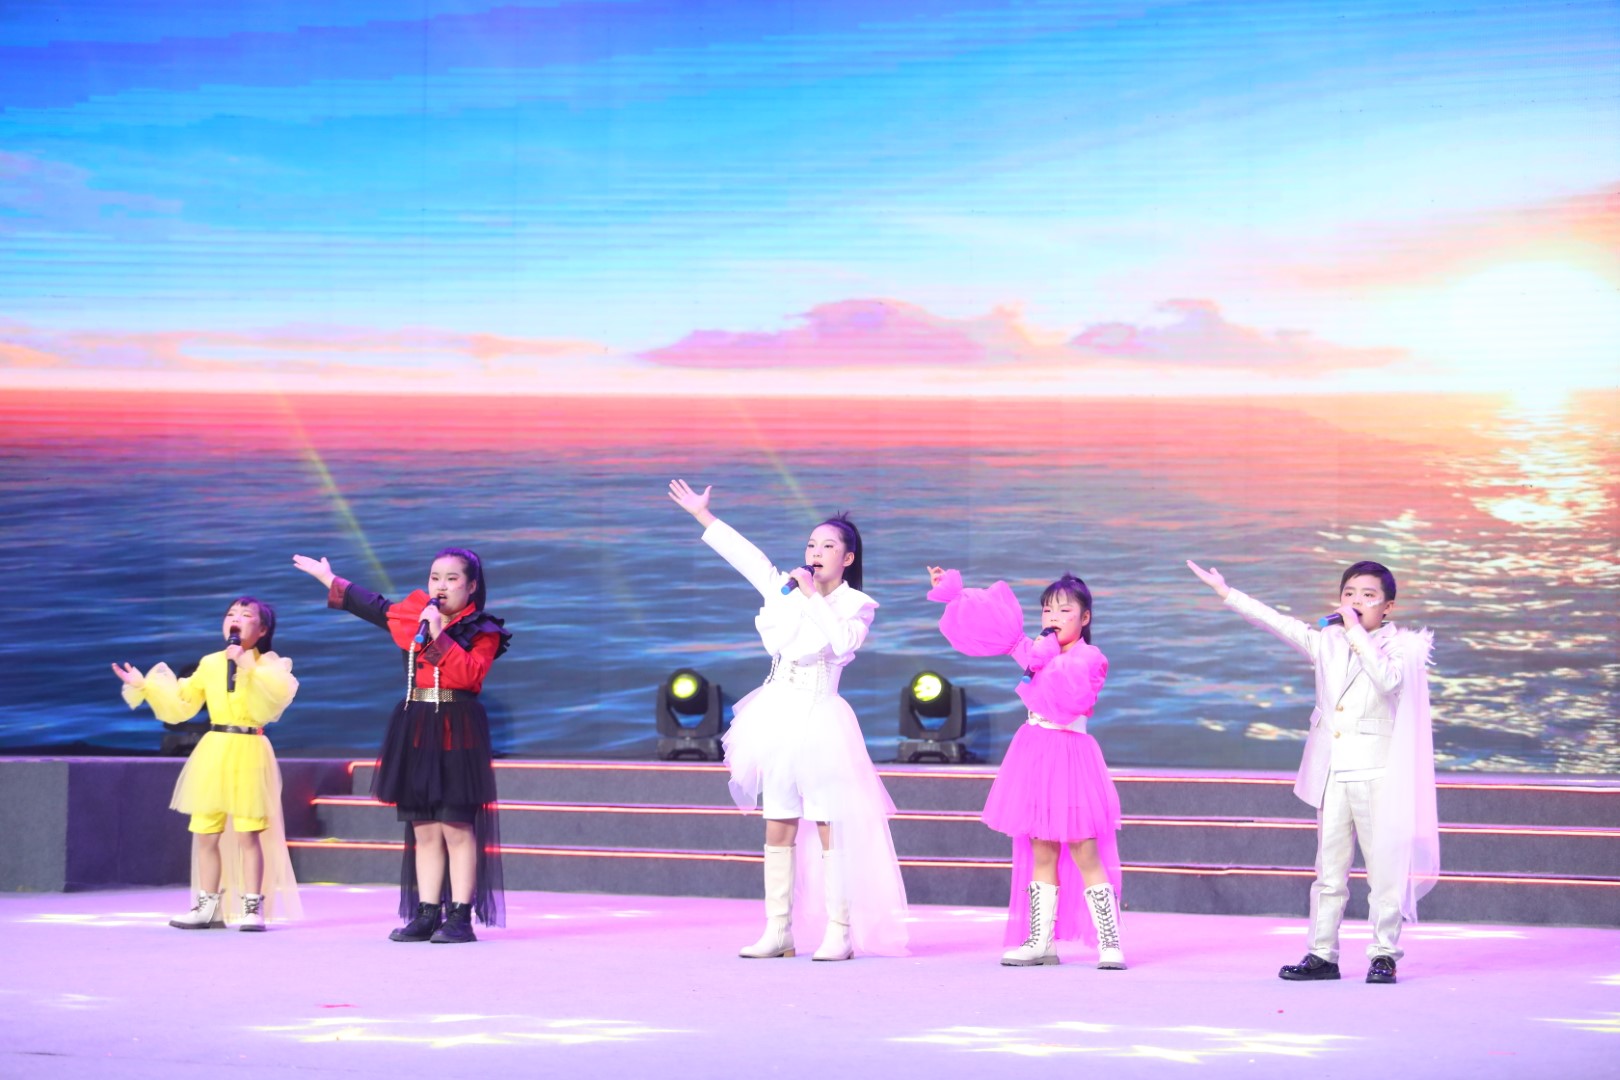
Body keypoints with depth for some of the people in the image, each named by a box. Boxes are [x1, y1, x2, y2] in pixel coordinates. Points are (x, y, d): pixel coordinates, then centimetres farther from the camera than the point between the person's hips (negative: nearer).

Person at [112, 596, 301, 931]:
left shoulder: (269, 665, -3)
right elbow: (180, 703, 15)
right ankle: (208, 907, 16)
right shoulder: (210, 664, 10)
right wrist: (144, 686, 8)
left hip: (249, 753, -5)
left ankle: (253, 907, 0)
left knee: (248, 834, -6)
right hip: (213, 753, 5)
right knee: (206, 834, 7)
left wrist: (248, 670, -27)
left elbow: (271, 702, -21)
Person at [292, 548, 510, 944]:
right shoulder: (413, 616, 12)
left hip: (457, 733, -6)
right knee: (424, 831, 6)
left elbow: (470, 674, -19)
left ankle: (461, 918, -8)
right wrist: (328, 579, 35)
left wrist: (439, 635, -20)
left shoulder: (482, 631, -3)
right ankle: (426, 915, 7)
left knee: (456, 829, -9)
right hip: (415, 730, 6)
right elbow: (371, 605, 27)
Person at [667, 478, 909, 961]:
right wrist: (702, 515, 16)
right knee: (777, 830, 5)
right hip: (780, 717, 5)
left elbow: (842, 643, -17)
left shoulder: (857, 606, 0)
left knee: (830, 828, -7)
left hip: (822, 721, -5)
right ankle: (777, 931, 8)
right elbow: (747, 556, 15)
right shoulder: (787, 590, 12)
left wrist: (813, 597, -14)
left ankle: (840, 932, -5)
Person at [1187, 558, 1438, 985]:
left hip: (1377, 774, -4)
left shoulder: (1399, 645, -1)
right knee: (1329, 870, 6)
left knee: (1385, 869, -4)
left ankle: (1384, 955, 2)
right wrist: (1226, 592, 15)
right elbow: (1277, 622, 16)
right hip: (1332, 773, 5)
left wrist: (1357, 633, -18)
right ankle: (1322, 955, 10)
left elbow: (1389, 680, -20)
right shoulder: (1326, 641, 13)